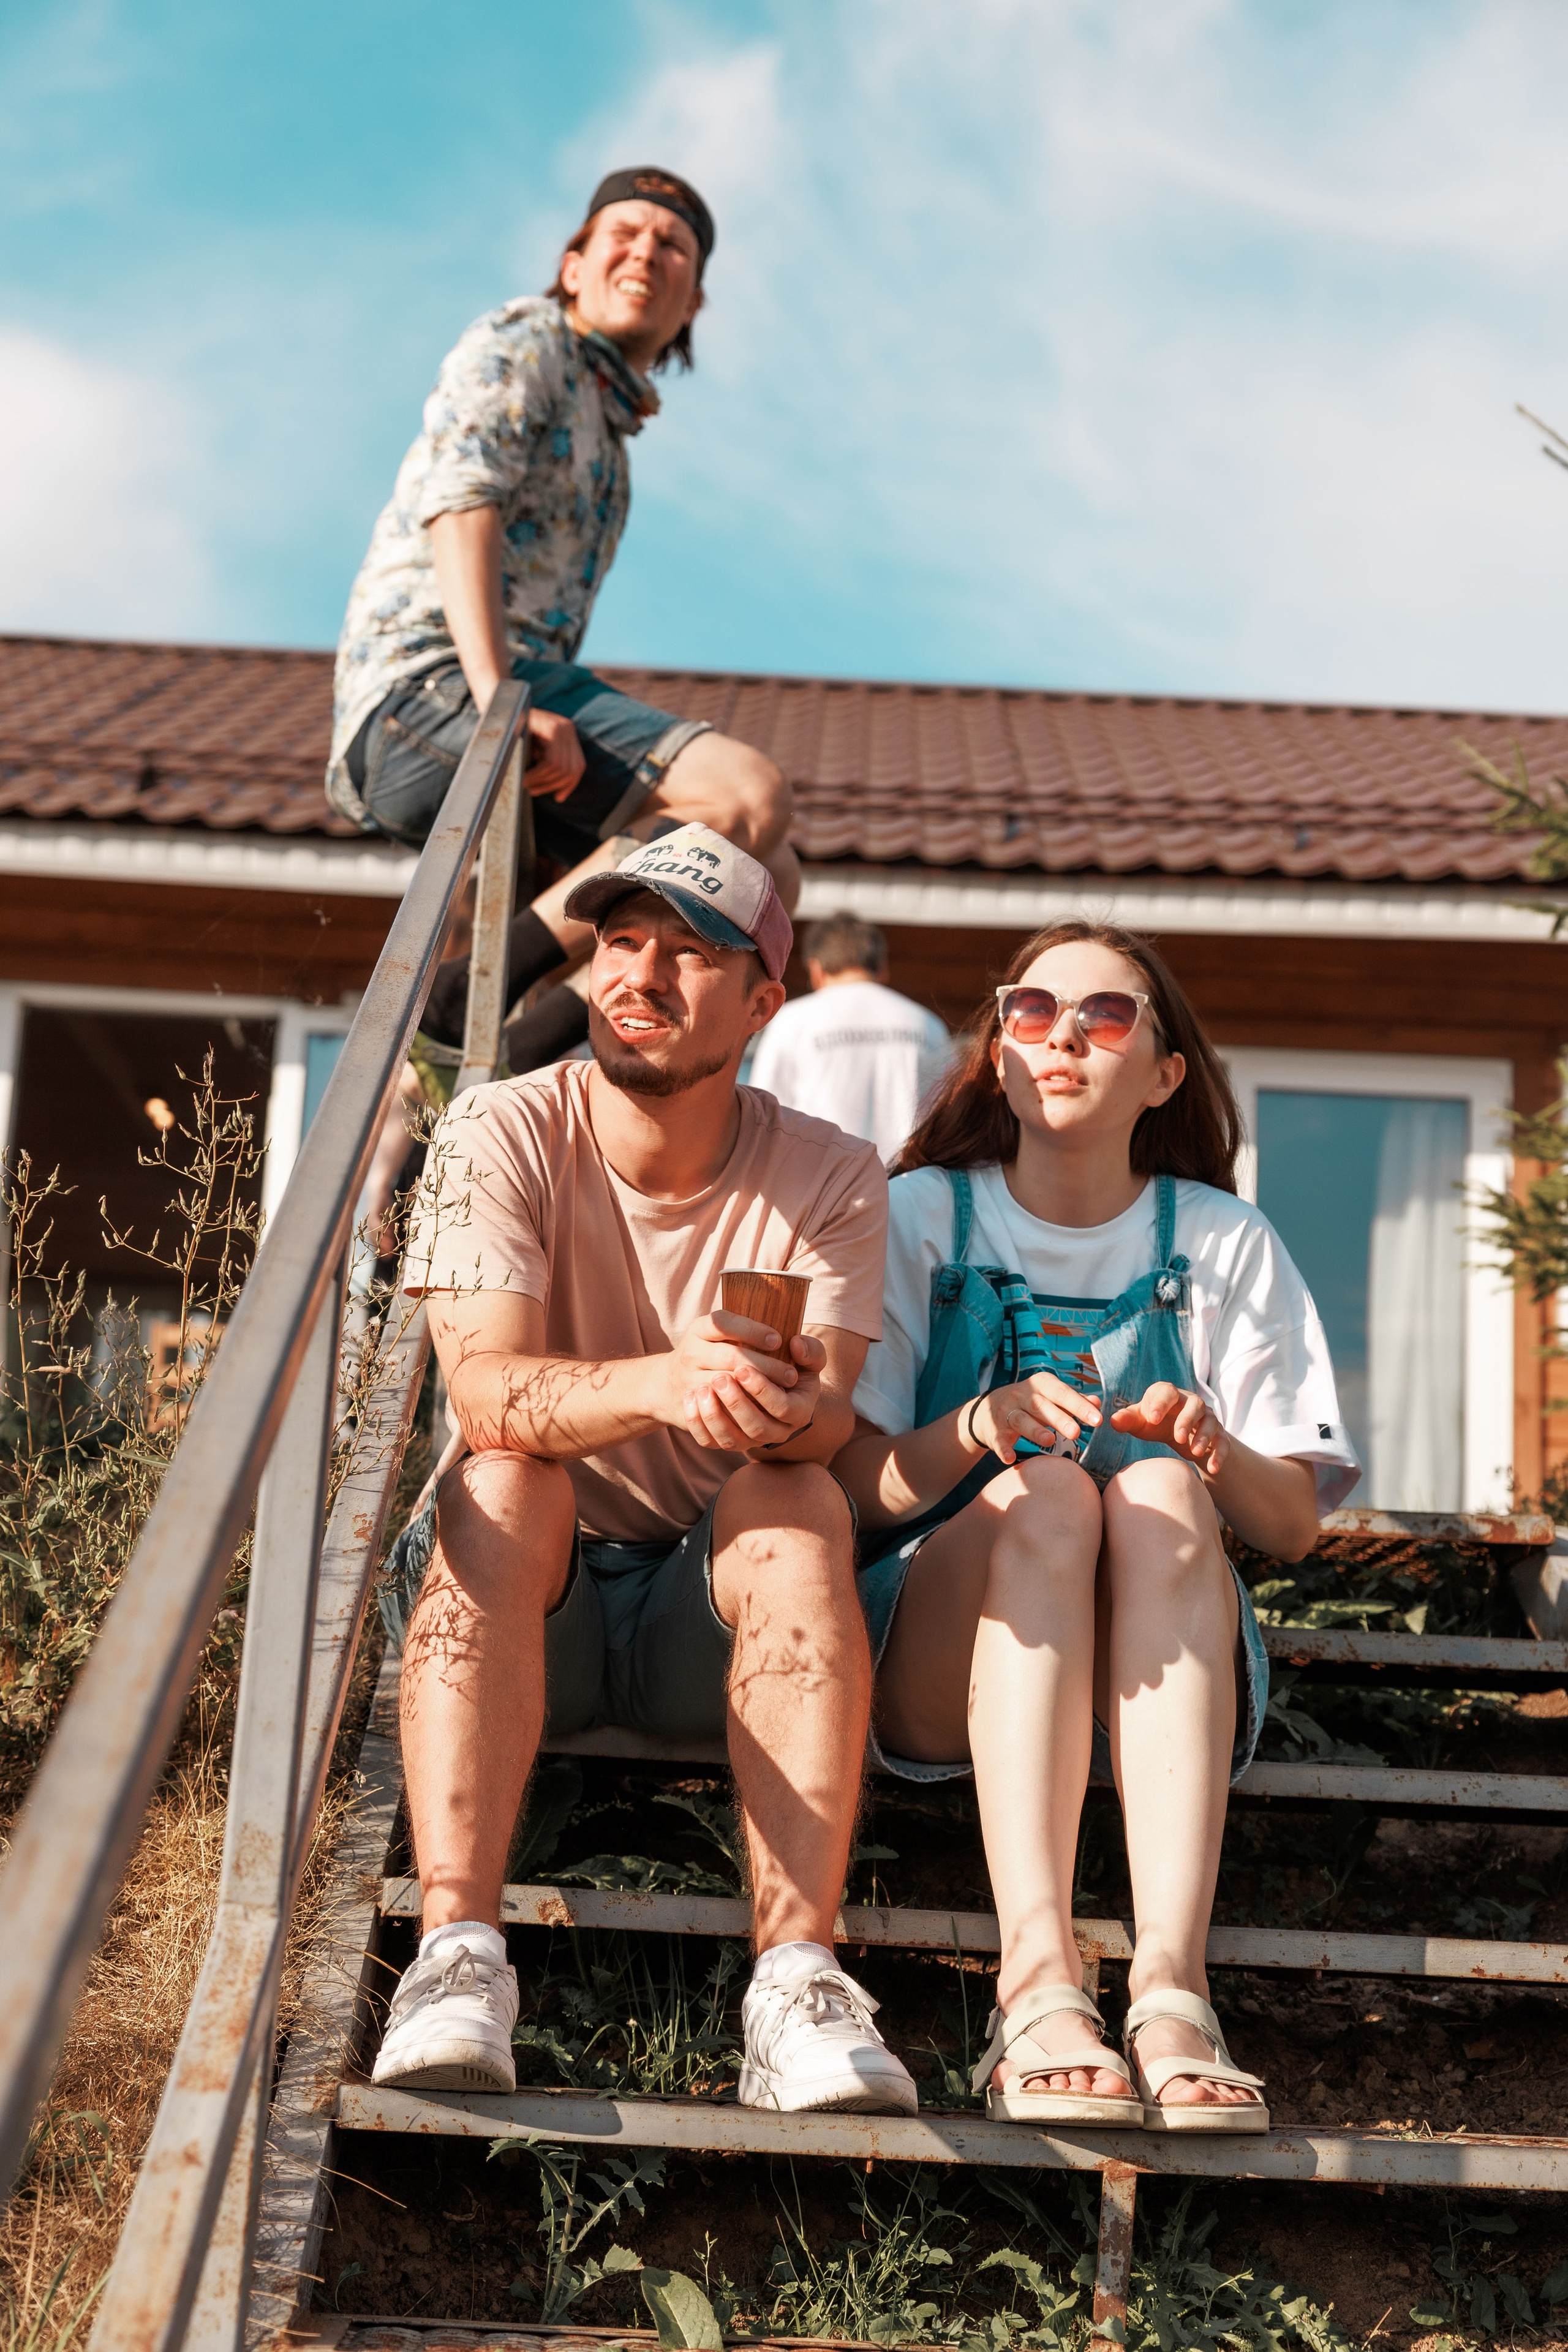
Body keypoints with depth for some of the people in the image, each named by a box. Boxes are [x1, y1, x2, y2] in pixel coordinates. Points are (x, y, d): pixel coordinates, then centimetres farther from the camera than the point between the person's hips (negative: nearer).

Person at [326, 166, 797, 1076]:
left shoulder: (608, 426, 31)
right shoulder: (523, 342, 4)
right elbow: (459, 500, -14)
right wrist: (499, 696, -28)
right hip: (430, 686, -9)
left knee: (767, 876, 3)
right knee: (752, 795, -24)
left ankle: (517, 1074, -7)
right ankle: (463, 1001, -24)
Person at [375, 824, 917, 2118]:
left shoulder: (831, 1177, -5)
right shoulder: (503, 1134, -8)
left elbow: (828, 1410, -21)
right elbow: (484, 1385, -24)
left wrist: (789, 1405, -46)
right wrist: (662, 1384, -45)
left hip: (724, 1606, 1)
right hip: (529, 1598, 0)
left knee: (796, 1496, -29)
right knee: (503, 1478, -31)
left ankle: (798, 1972, -39)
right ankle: (458, 1949, -40)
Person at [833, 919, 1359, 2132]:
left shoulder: (1225, 1244, 11)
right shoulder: (920, 1217, 9)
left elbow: (1295, 1523, 6)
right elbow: (848, 1486, -1)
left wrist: (1214, 1448, -17)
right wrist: (981, 1427, -23)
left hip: (1164, 1671, 1)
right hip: (943, 1662, 0)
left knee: (1156, 1492, -31)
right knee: (1048, 1494, -32)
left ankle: (1171, 1984, -45)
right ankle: (1037, 1981, -47)